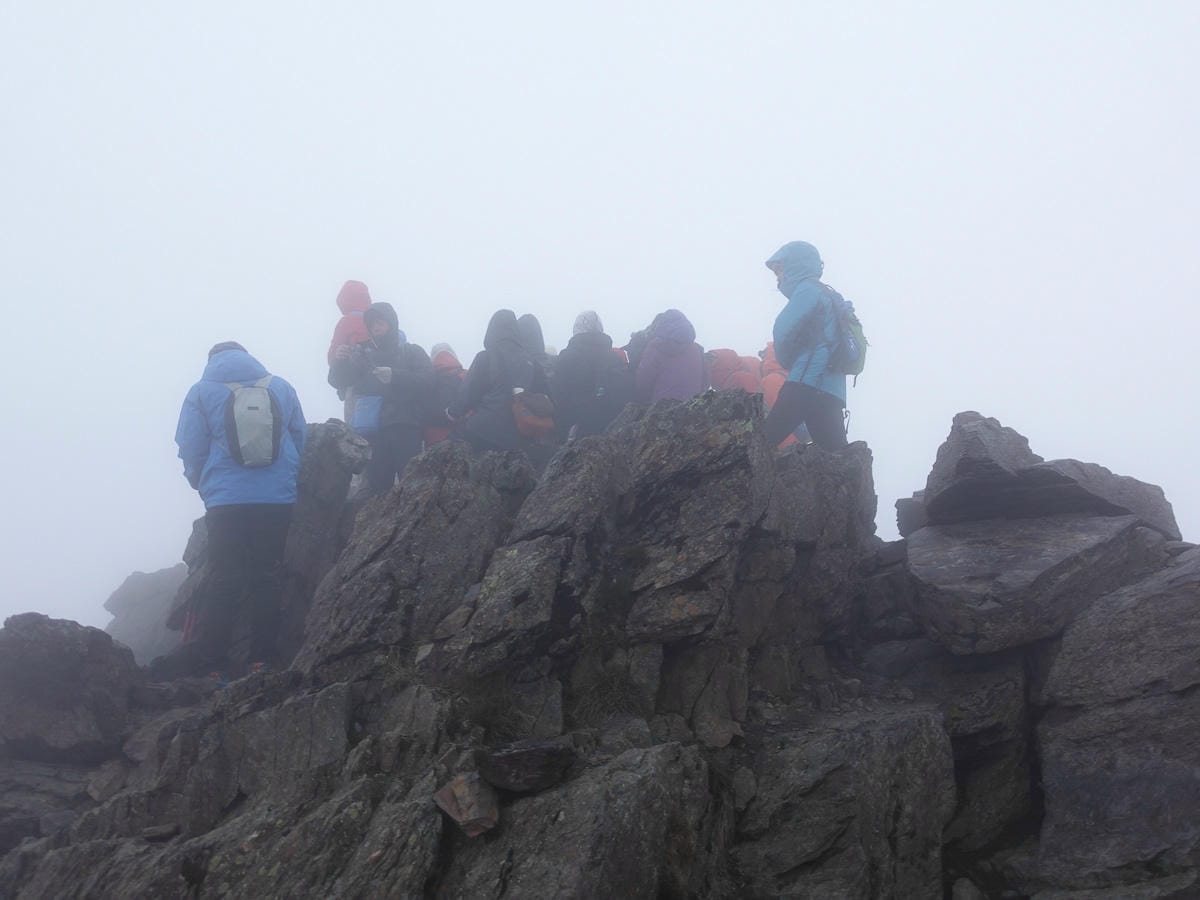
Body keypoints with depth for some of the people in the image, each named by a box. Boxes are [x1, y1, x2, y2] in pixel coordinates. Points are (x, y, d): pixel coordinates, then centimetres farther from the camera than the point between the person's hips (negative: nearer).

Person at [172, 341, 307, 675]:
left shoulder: (202, 391, 4)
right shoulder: (281, 388, 10)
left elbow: (190, 450, 3)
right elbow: (300, 440, 14)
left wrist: (205, 485, 20)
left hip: (227, 501, -2)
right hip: (278, 500, 2)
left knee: (224, 581, 2)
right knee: (268, 576, 7)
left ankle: (208, 655, 2)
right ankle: (262, 654, 8)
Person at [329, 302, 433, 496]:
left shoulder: (412, 352, 14)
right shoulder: (363, 353, 20)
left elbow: (427, 381, -3)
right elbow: (338, 382, 12)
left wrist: (394, 376, -17)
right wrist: (339, 362, -9)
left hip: (403, 428, -2)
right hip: (371, 430, 2)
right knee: (376, 483, -6)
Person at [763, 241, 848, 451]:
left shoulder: (808, 290, 0)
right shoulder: (828, 295, 29)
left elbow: (785, 331, -10)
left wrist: (786, 362, 7)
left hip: (808, 384, -9)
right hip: (831, 391, 10)